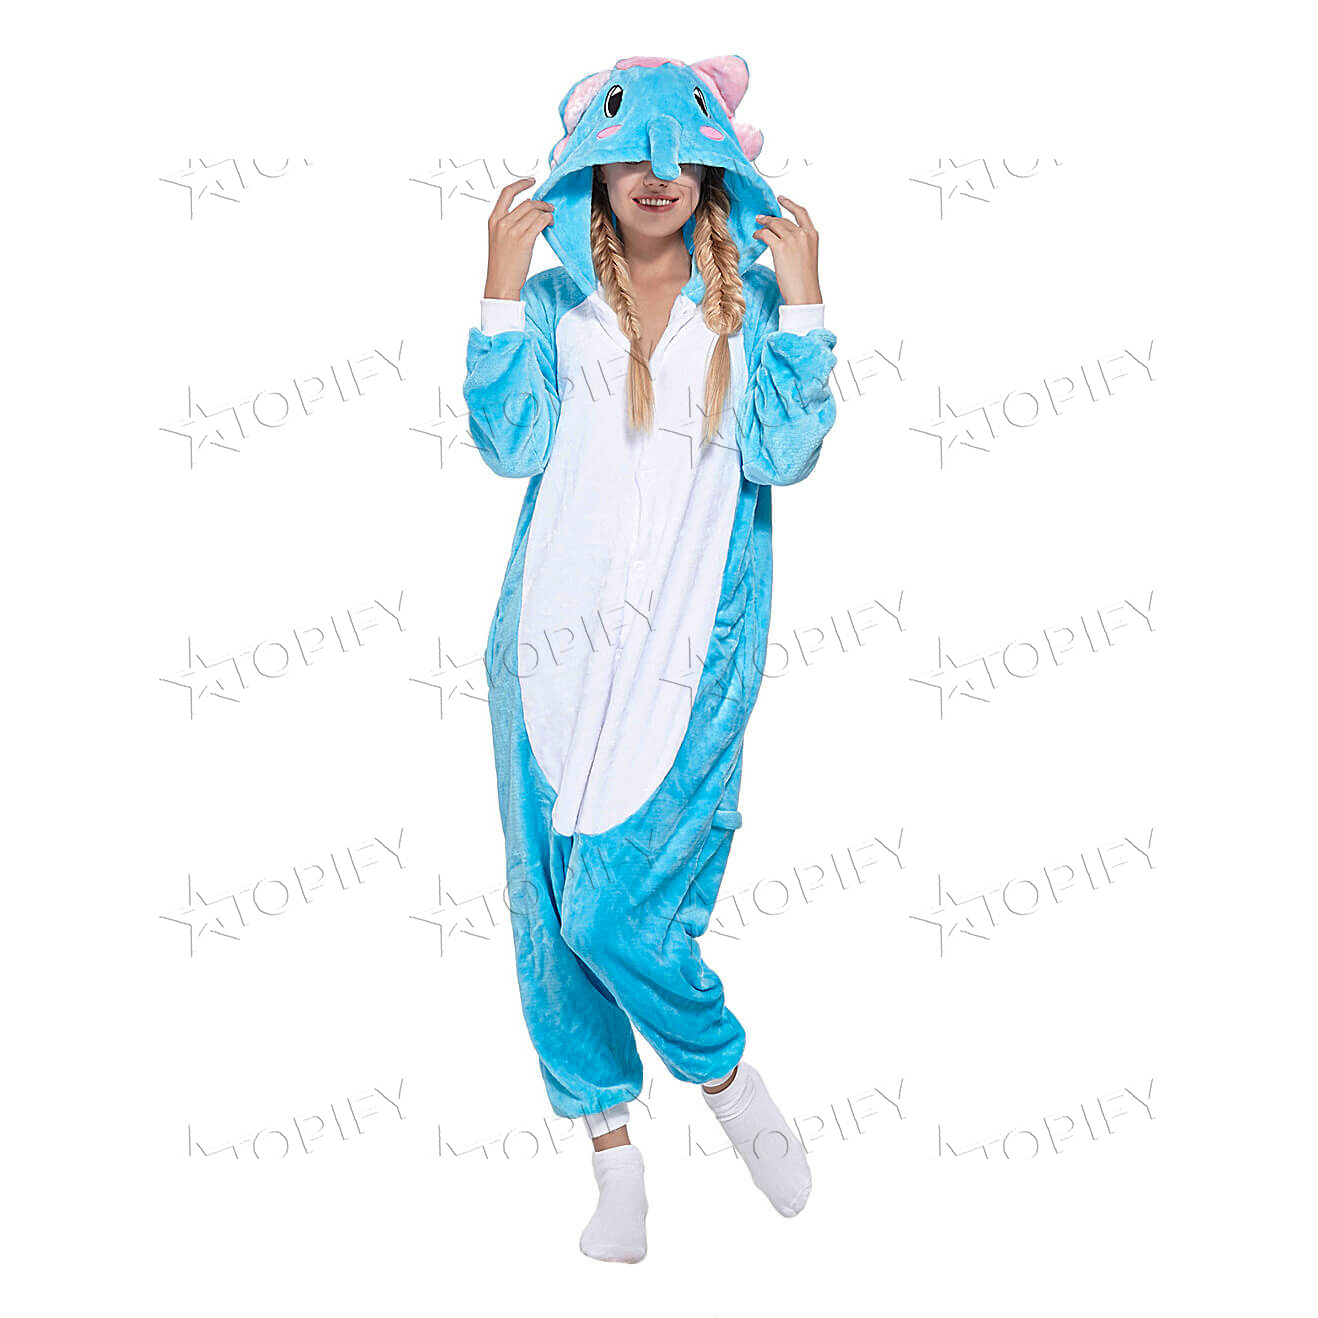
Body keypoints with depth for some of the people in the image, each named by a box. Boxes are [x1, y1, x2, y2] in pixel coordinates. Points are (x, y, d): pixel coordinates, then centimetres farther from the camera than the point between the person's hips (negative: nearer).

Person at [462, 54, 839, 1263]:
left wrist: (800, 300, -7)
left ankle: (729, 1078, 18)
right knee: (552, 909, 4)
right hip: (555, 638, 3)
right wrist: (501, 288, -5)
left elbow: (783, 455, -6)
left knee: (613, 910, -12)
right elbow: (511, 444, -2)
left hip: (688, 650, -2)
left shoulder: (748, 303, 7)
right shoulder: (556, 300, 10)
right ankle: (614, 1158, 21)